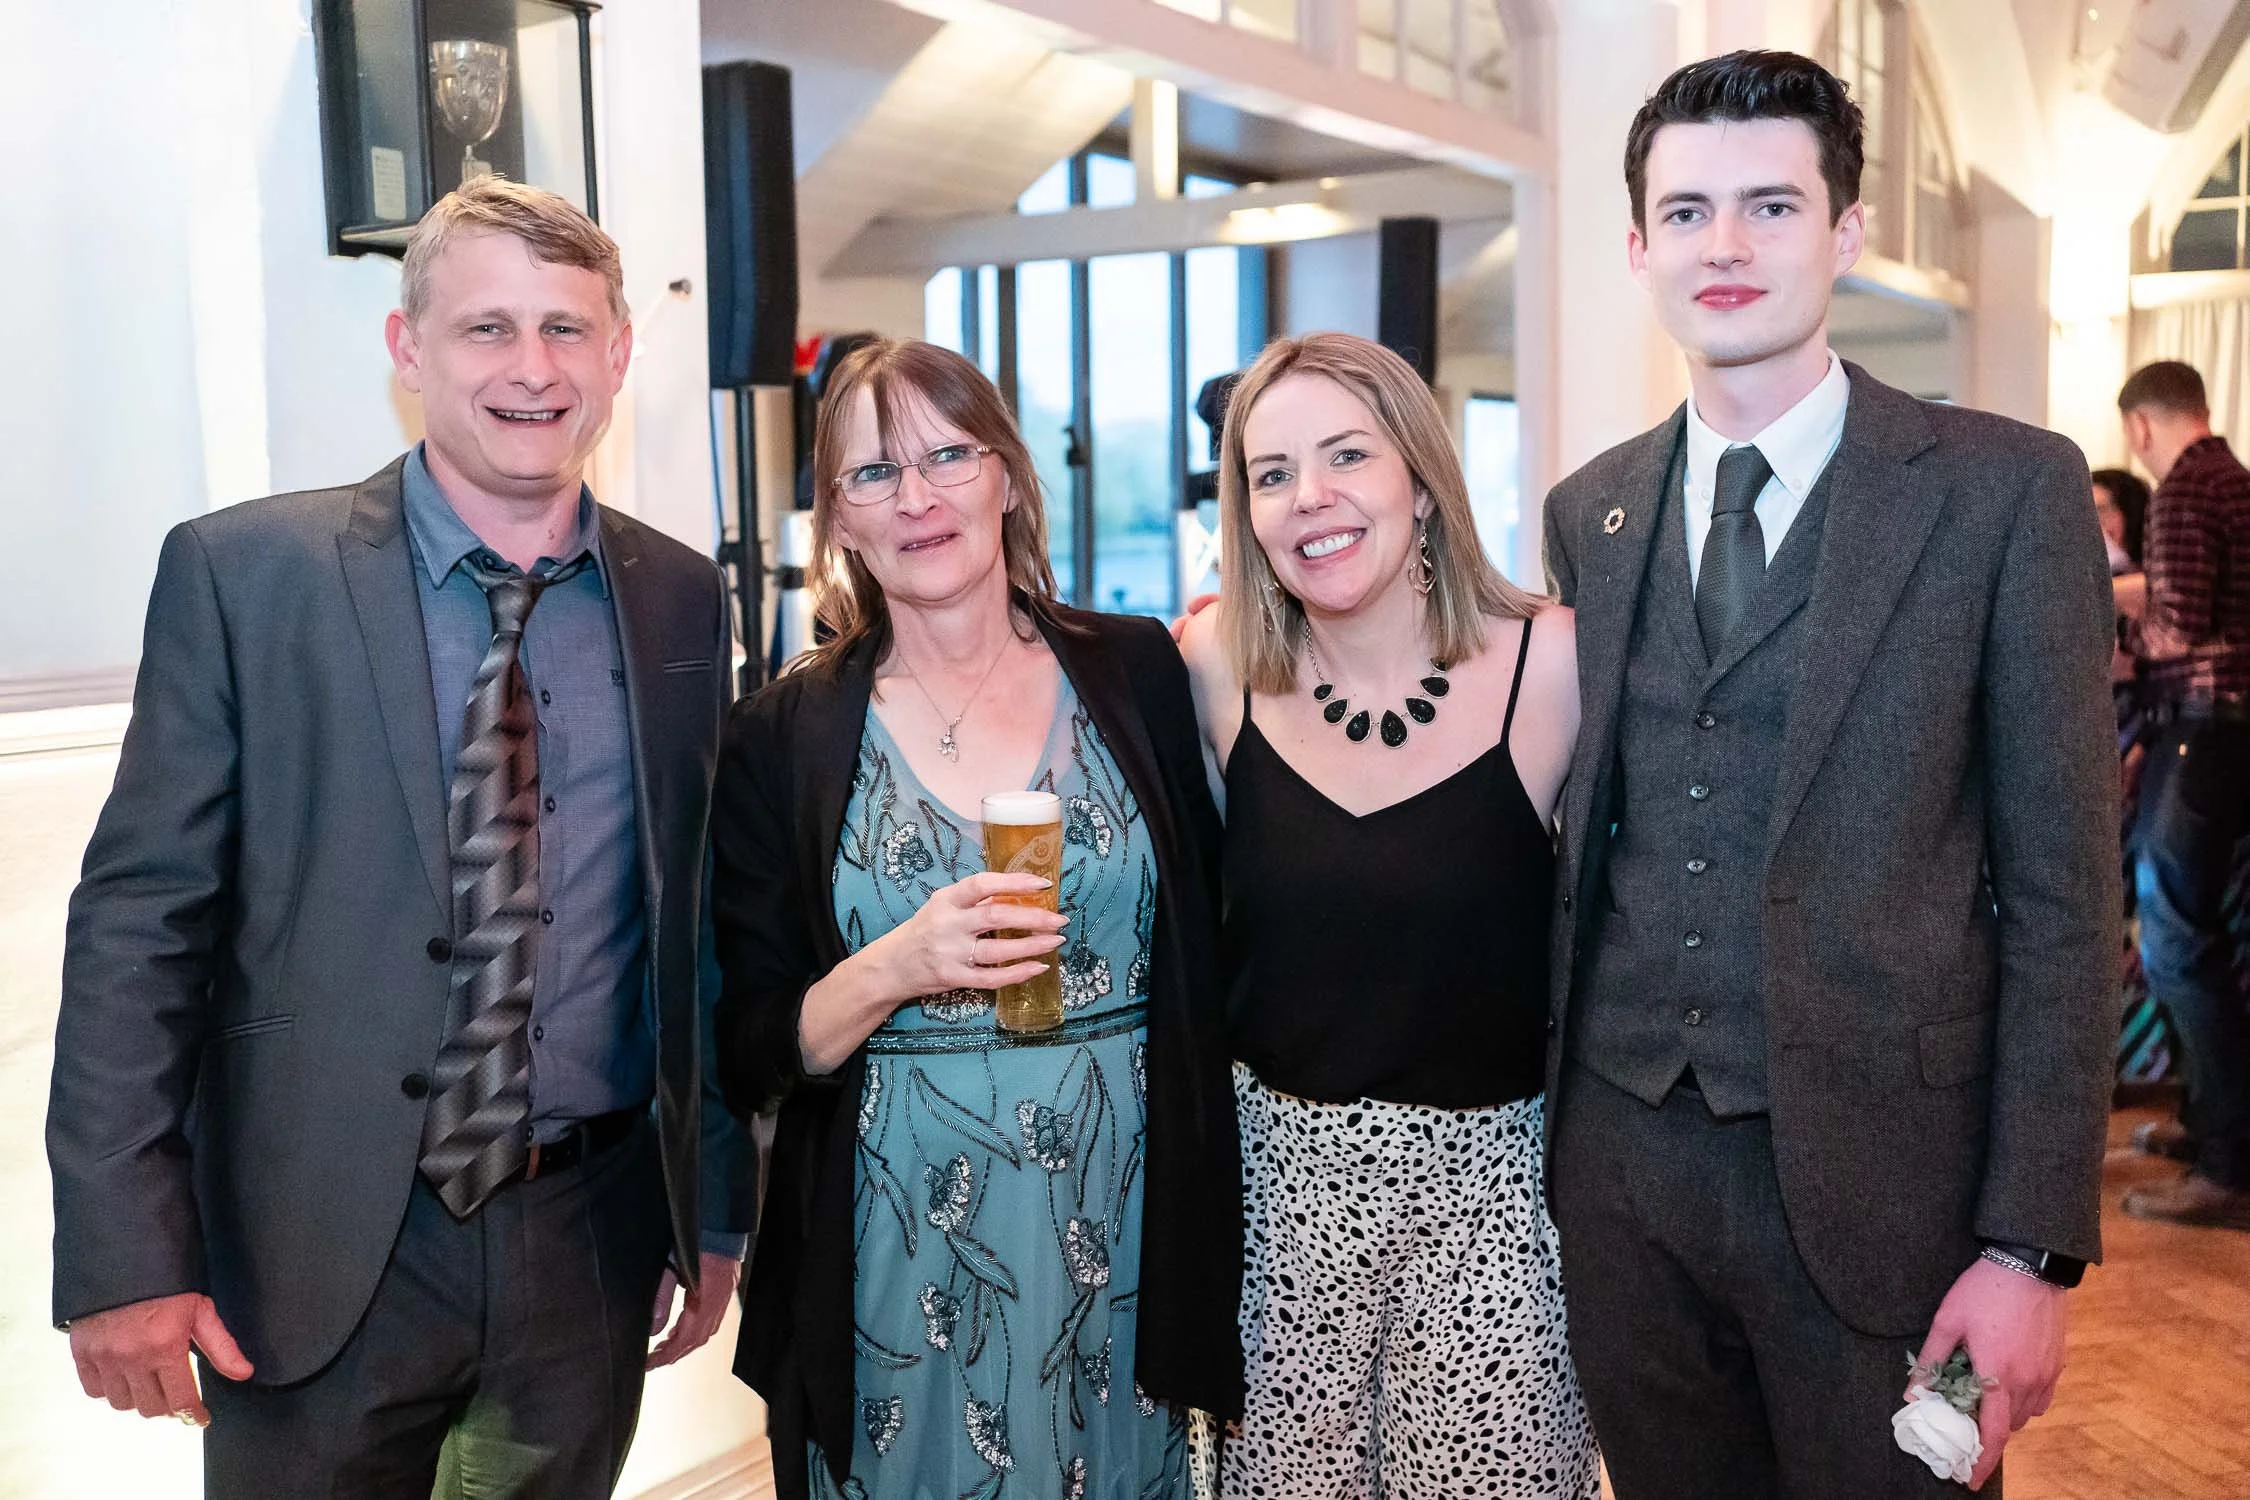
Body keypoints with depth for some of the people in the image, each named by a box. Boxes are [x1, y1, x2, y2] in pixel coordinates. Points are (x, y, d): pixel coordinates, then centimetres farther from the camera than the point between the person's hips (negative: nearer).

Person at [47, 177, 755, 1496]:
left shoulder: (681, 598, 1)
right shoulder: (242, 573, -8)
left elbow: (703, 913, 5)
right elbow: (141, 915, -8)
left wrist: (719, 1204, 8)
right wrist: (123, 1253, -11)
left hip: (593, 1238, 3)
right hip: (319, 1250, -2)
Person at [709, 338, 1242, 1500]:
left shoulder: (1136, 675, -1)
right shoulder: (784, 739, -4)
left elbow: (1206, 941, 6)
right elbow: (747, 1058, -3)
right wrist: (896, 970, -21)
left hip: (1124, 1244, 1)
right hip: (900, 1271, -1)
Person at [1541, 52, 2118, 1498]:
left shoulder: (2007, 489, -5)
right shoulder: (1590, 512, 7)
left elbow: (2061, 889, -7)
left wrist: (2034, 1244, -10)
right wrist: (1551, 1102, 8)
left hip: (1877, 1175, -3)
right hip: (1622, 1155, 4)